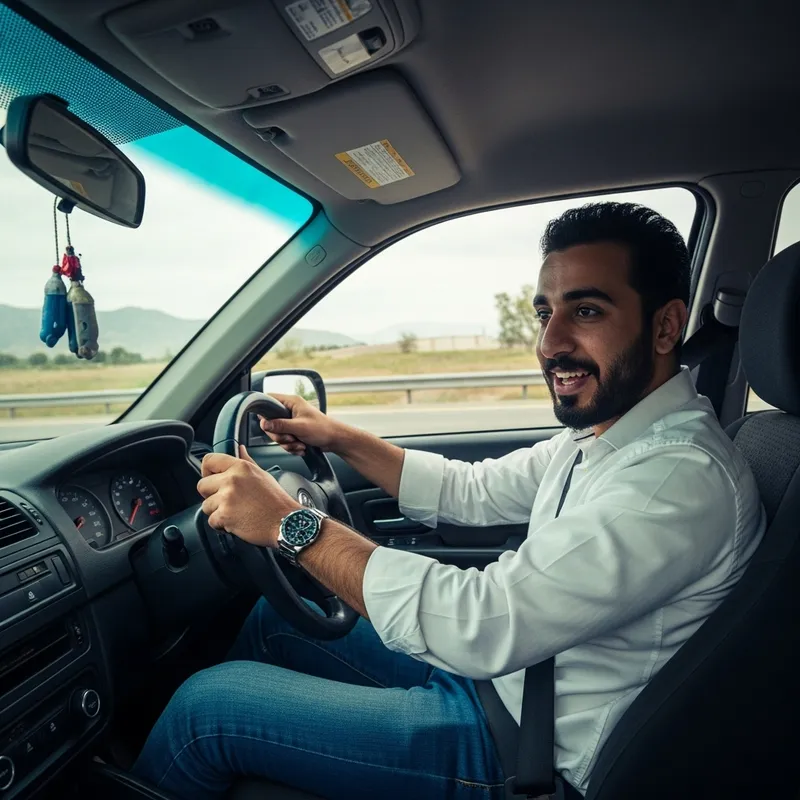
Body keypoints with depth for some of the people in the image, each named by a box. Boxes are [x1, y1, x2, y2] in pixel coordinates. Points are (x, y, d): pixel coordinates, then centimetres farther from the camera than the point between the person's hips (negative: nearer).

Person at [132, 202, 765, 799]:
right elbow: (474, 492, 10)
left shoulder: (685, 477, -29)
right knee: (277, 616, 16)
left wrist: (290, 523, -28)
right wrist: (340, 438, 4)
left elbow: (484, 627, -35)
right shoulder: (600, 432, 2)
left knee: (206, 704, -7)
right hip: (493, 669, 9)